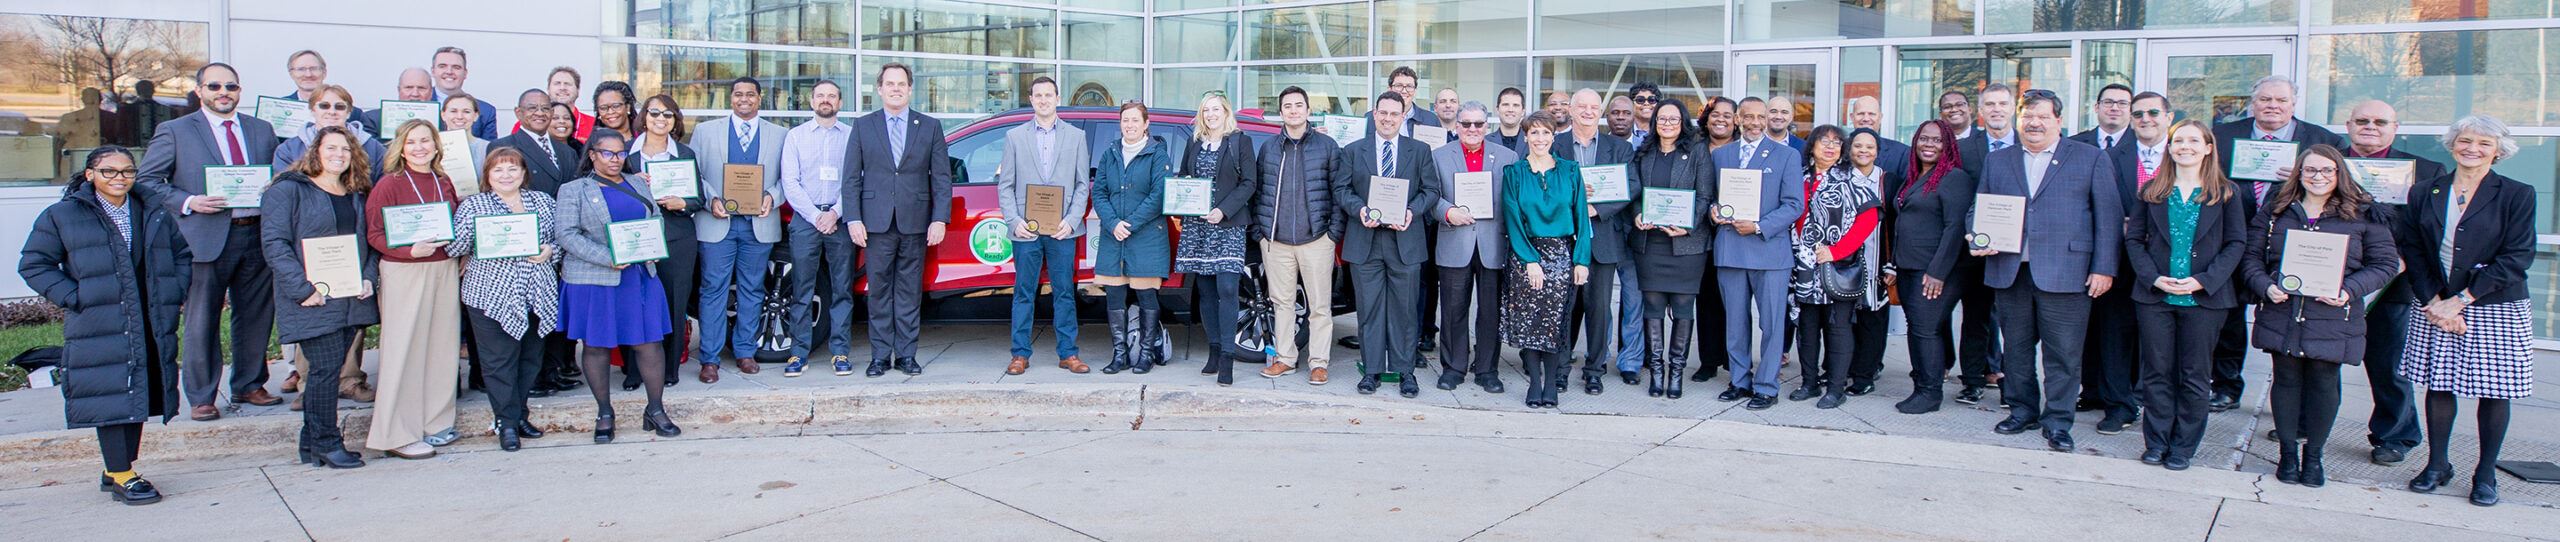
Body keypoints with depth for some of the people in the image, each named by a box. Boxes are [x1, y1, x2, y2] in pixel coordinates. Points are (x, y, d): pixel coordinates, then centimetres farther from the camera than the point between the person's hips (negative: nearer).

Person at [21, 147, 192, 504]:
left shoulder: (154, 216, 12)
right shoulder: (62, 216, 1)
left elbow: (181, 255, 23)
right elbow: (33, 264, 2)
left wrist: (175, 295, 8)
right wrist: (73, 298, -9)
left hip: (151, 328, 4)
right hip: (99, 328, -4)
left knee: (140, 398, 8)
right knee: (112, 400, -8)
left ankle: (116, 469, 21)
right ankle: (121, 477, -2)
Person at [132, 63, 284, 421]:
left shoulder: (263, 131, 14)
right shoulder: (175, 132, 3)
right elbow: (146, 182, 1)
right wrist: (188, 202, -14)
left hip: (257, 234, 4)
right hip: (206, 239, -4)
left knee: (256, 317, 11)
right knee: (202, 323, 1)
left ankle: (248, 386, 26)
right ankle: (201, 398, 10)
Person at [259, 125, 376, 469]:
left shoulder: (356, 196, 17)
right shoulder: (288, 190, -3)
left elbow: (369, 241, 20)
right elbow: (274, 243, -11)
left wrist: (369, 278, 2)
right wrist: (303, 289, -17)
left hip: (351, 298, 6)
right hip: (313, 299, -6)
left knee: (328, 370, 8)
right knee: (325, 369, -8)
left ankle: (311, 445, 16)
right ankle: (326, 445, 2)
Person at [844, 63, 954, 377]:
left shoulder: (930, 126, 8)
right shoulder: (863, 126, 8)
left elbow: (942, 177, 5)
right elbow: (851, 178, 5)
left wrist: (939, 219, -4)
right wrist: (853, 219, -4)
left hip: (915, 223, 0)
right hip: (877, 223, 0)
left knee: (910, 292, 5)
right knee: (879, 291, 4)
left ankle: (906, 354, 11)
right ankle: (880, 356, 10)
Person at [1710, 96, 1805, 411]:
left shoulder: (1787, 156, 2)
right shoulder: (1719, 155, 13)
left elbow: (1794, 205, -4)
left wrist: (1759, 227, -15)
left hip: (1769, 249, -3)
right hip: (1729, 250, 3)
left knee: (1772, 323, -2)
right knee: (1735, 322, 10)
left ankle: (1766, 387, 6)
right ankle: (1740, 382, 21)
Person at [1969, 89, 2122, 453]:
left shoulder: (2091, 159, 6)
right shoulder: (1997, 161, 15)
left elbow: (2108, 216, 2)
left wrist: (2104, 268, -6)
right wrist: (1979, 241, -3)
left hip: (2065, 272, -3)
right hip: (2009, 270, 3)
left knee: (2063, 352, -2)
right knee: (2016, 348, 10)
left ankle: (2057, 422, 7)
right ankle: (2022, 410, 24)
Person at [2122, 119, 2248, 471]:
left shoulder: (2225, 194, 2)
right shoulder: (2151, 191, 6)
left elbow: (2237, 243, -1)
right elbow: (2133, 238, 4)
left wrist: (2202, 281, -13)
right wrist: (2154, 278, -10)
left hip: (2204, 298, -1)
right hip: (2154, 296, 1)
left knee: (2194, 376, 4)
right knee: (2157, 372, 6)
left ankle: (2183, 446, 13)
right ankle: (2156, 442, 15)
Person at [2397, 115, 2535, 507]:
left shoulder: (2516, 195, -1)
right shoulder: (2424, 193, 6)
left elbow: (2516, 258, -8)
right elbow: (2411, 251, 4)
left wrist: (2462, 299, -14)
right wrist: (2433, 301, -9)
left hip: (2496, 310, -2)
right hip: (2435, 307, 2)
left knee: (2494, 390, 2)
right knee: (2438, 385, 4)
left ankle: (2485, 474, 13)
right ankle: (2437, 465, 18)